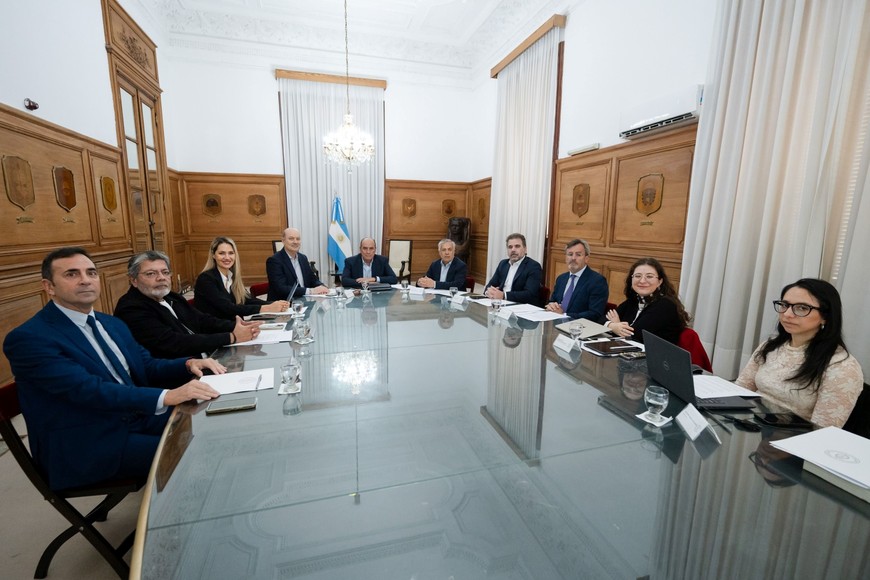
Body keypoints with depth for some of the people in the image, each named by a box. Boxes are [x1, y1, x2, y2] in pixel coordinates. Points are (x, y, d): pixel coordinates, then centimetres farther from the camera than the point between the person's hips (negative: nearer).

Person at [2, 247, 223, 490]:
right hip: (87, 444, -7)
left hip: (136, 417, 7)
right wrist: (167, 396, -40)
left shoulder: (111, 323, 10)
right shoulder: (28, 338, -15)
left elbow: (146, 367, 10)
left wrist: (188, 364, -13)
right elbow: (89, 390, -27)